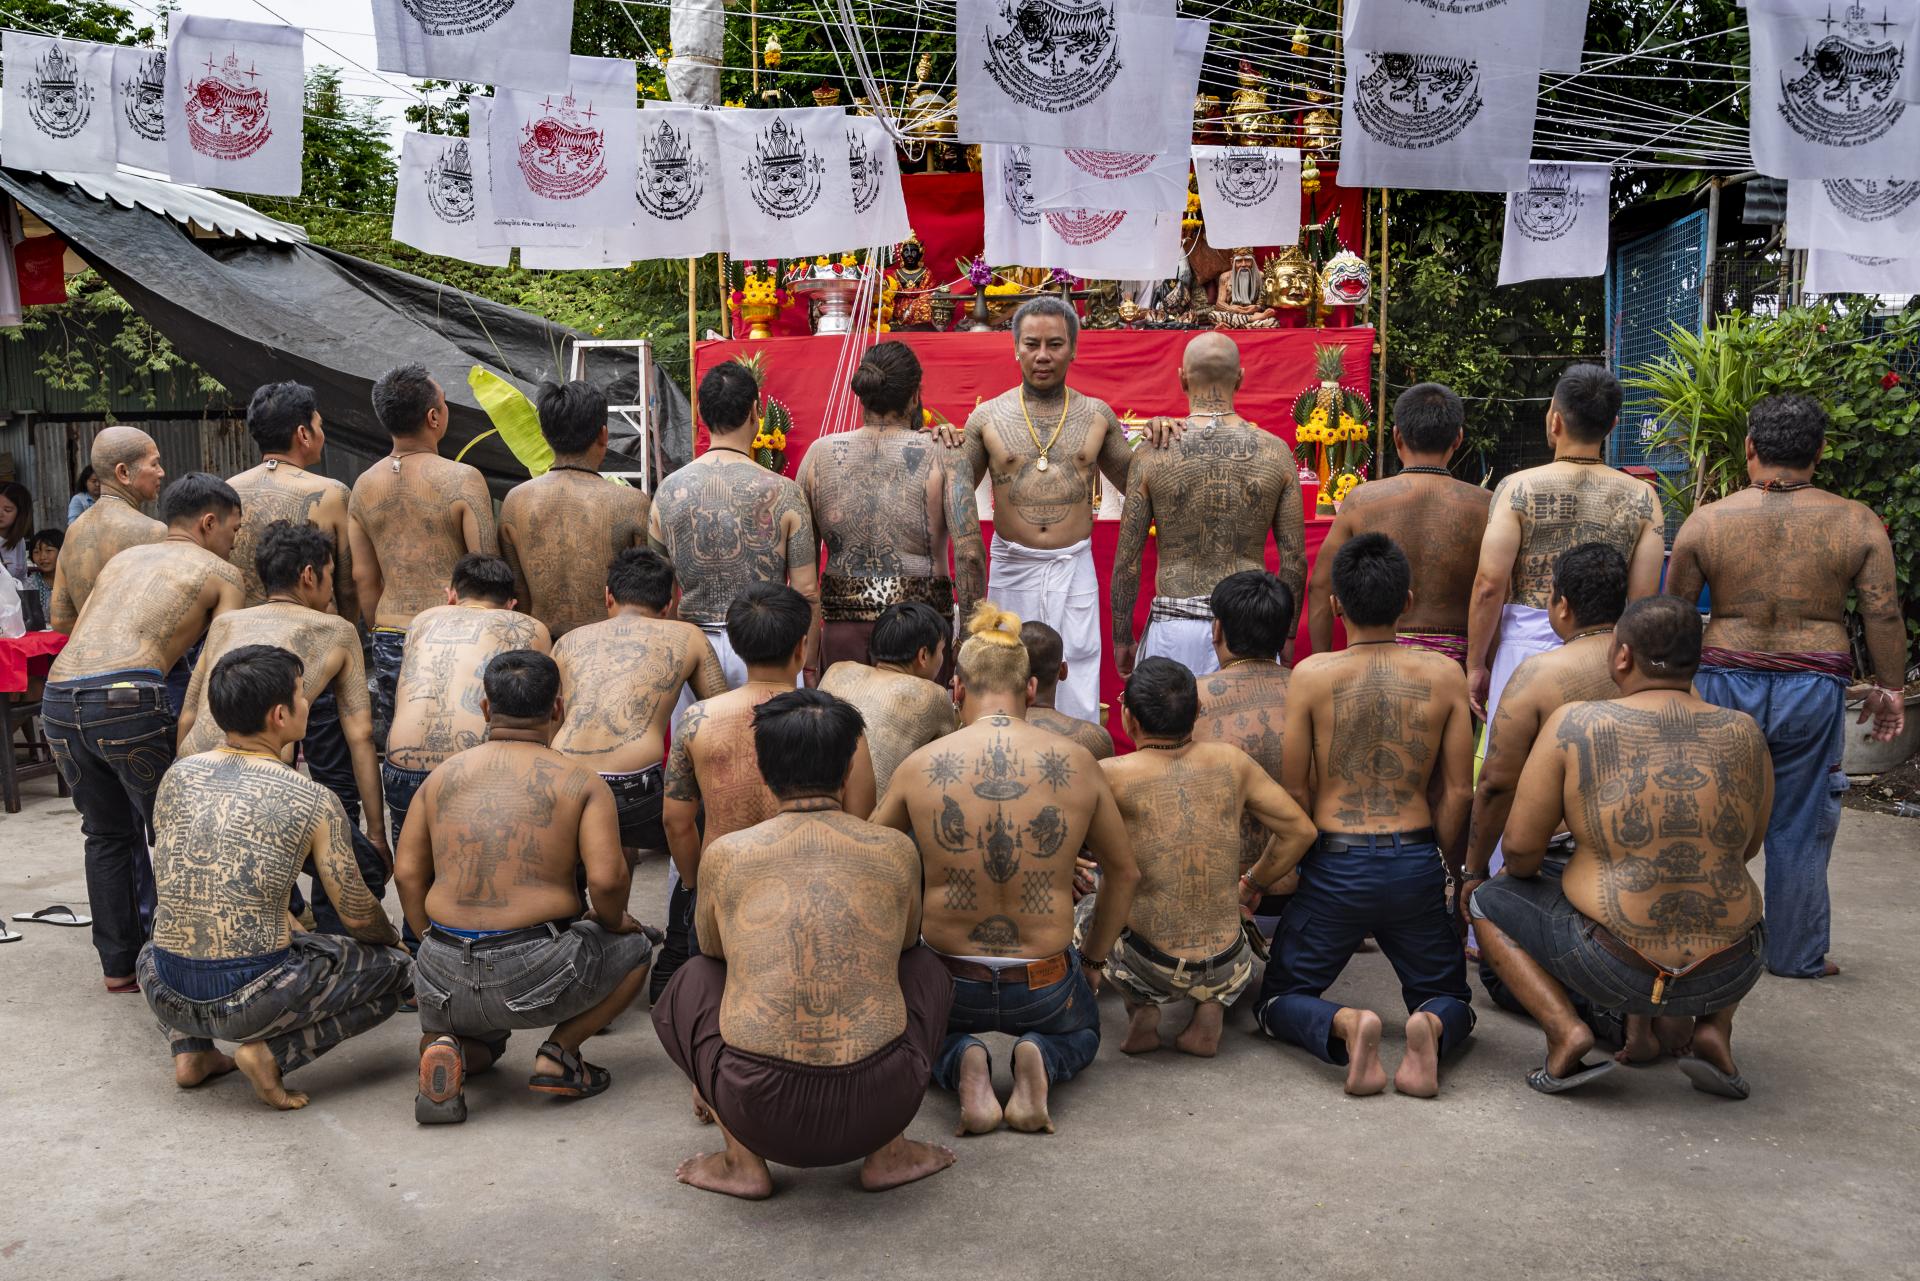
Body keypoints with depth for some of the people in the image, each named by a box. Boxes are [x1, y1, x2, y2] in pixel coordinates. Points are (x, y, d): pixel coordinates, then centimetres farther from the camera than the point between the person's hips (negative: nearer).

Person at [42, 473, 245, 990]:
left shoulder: (124, 558, 29)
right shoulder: (220, 573, 12)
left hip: (58, 698, 6)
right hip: (128, 696, -6)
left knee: (108, 835, 20)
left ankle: (119, 965, 27)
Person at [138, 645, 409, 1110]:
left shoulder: (178, 775, 4)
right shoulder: (313, 801, -10)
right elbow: (357, 916, -3)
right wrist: (393, 938, 22)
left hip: (166, 995, 6)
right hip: (251, 999, -6)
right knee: (395, 970, 12)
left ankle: (191, 1051, 20)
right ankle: (273, 1052, -2)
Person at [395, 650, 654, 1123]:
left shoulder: (443, 775, 9)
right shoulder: (580, 782, -3)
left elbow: (407, 872, 6)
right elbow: (606, 878, -14)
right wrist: (612, 922, 8)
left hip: (445, 977, 4)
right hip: (536, 974, -4)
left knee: (484, 1044, 37)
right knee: (634, 946, 26)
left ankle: (448, 1047, 1)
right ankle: (559, 1054, 9)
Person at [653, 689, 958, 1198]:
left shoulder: (724, 855, 4)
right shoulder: (897, 851, 6)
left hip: (760, 1112, -1)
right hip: (880, 1109, 1)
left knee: (691, 981, 28)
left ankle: (743, 1160, 15)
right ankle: (887, 1152, 19)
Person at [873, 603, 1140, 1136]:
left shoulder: (920, 766, -10)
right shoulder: (1076, 763, -7)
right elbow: (1124, 873, 6)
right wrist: (1093, 958, 22)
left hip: (950, 982, -1)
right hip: (1046, 988, 1)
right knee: (1080, 1031, 37)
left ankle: (961, 1064, 0)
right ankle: (1041, 1060, 1)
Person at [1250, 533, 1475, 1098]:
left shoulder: (1311, 675, -7)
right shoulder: (1444, 675, -1)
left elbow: (1296, 794, -4)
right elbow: (1457, 792, 0)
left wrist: (1260, 877, 10)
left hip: (1334, 865, -1)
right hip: (1415, 862, 2)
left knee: (1279, 1001, 16)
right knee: (1451, 999, 22)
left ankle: (1343, 1026, -18)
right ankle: (1430, 1028, -14)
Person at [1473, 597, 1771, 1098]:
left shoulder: (1576, 725, -9)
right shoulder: (1744, 734, 1)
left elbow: (1521, 848, -5)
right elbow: (1749, 847, 16)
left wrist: (1522, 872, 17)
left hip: (1615, 968, -4)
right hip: (1729, 975, 4)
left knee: (1488, 901, 20)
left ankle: (1564, 1029, 0)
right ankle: (1713, 1027, 16)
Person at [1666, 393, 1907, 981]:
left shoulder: (1706, 521, -3)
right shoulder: (1857, 524, -2)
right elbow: (1884, 615, -3)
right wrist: (1889, 687, 8)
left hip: (1725, 683, 0)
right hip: (1814, 689, 0)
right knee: (1800, 827, 11)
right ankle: (1796, 954, 20)